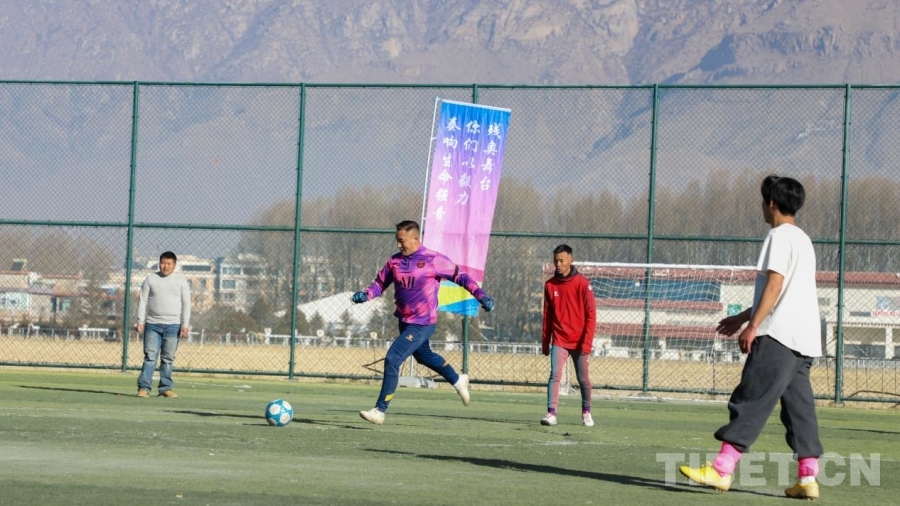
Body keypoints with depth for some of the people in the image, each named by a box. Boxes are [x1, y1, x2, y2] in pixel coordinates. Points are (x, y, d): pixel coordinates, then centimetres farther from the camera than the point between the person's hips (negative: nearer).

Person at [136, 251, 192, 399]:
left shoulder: (181, 281, 5)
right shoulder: (151, 279, 7)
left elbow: (186, 304, 3)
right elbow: (143, 301, 7)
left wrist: (185, 325, -5)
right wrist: (140, 321, -2)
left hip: (173, 325, 0)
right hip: (152, 324, 0)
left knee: (168, 358, 1)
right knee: (150, 356, -6)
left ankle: (165, 388, 5)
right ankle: (143, 388, -9)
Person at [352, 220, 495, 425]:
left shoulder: (434, 260, -14)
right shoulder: (395, 261, 2)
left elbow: (459, 276, -8)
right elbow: (380, 283, 8)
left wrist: (480, 295, -16)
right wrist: (364, 295, -12)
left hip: (422, 324, -8)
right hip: (404, 321, 8)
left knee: (392, 360, -16)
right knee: (423, 356, 27)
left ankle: (380, 410, -11)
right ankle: (457, 380, 52)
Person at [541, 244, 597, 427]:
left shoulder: (582, 283, -6)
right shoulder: (550, 285, 4)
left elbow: (591, 315, -6)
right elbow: (547, 316, 11)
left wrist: (587, 342, -12)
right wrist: (545, 343, 10)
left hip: (579, 342, -2)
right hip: (559, 341, 2)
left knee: (583, 379, 8)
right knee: (555, 375, -13)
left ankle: (586, 413, 26)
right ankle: (551, 413, -18)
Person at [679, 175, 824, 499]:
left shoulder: (780, 236, -7)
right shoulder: (801, 239, 23)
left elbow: (775, 283, -17)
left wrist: (753, 325, -19)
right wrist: (742, 317, 31)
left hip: (778, 336, -9)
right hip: (803, 338, 9)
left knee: (750, 401, -10)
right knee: (798, 406, 7)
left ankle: (722, 469, -13)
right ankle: (808, 478, 2)